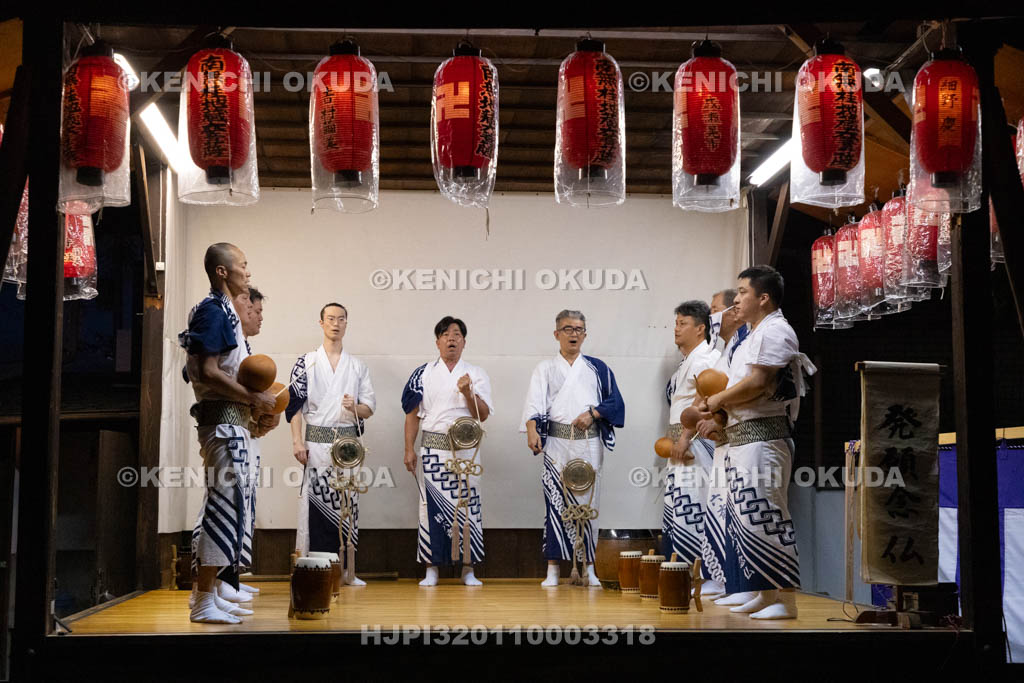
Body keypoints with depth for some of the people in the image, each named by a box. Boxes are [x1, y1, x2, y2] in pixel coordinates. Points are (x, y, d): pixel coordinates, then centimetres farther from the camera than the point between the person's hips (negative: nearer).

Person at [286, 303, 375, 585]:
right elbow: (293, 403, 2)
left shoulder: (357, 366, 14)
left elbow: (369, 408, 11)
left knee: (348, 503, 1)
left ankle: (346, 569, 6)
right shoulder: (306, 362, 6)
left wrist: (356, 407, -12)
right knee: (315, 502, -6)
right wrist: (298, 441, -8)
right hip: (316, 442, -2)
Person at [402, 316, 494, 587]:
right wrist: (409, 450, 2)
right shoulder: (424, 374, 9)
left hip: (466, 449, 0)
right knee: (431, 505, 0)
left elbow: (483, 415, 0)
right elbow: (413, 414, 8)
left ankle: (468, 569, 8)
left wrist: (468, 393, -17)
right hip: (432, 449, 0)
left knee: (467, 505, -1)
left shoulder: (476, 374, 8)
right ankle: (431, 569, 8)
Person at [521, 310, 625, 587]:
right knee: (555, 502, -6)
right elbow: (534, 402, -1)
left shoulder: (597, 368, 14)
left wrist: (593, 413, -7)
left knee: (588, 502, -1)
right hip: (556, 442, -1)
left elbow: (616, 403, 10)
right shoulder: (545, 368, 12)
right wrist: (532, 430, -18)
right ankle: (553, 570, -2)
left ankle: (589, 568, 6)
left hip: (589, 442, 1)